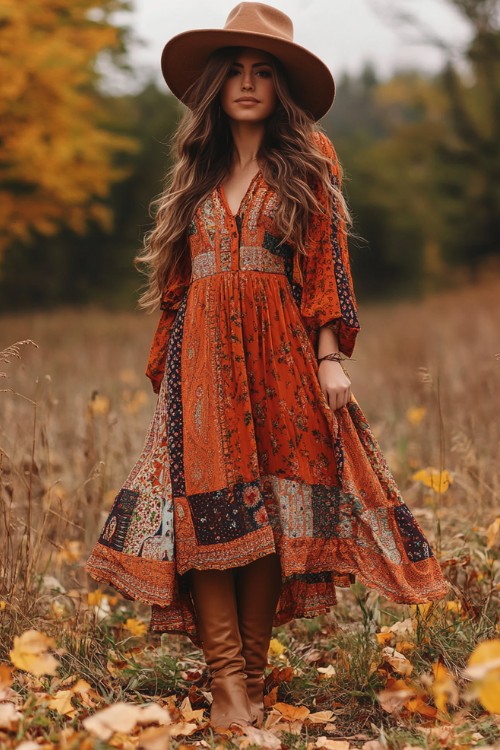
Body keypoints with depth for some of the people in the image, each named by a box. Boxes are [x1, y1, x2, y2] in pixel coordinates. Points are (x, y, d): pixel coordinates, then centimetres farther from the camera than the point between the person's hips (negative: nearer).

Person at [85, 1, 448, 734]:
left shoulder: (308, 158, 7)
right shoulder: (197, 170, 17)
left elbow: (328, 261, 1)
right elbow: (178, 277, 17)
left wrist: (331, 357, -9)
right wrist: (165, 365, 12)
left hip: (281, 357, -2)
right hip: (203, 360, 2)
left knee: (273, 517, -2)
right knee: (206, 509, -9)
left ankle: (254, 675, 9)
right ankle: (227, 683, -9)